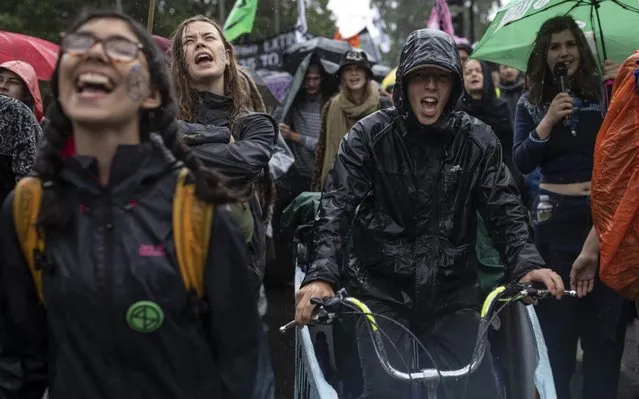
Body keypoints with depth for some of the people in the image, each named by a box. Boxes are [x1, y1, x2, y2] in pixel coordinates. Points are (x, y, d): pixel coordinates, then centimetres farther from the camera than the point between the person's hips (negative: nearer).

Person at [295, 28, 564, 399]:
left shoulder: (478, 139, -1)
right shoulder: (370, 136, -7)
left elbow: (505, 208, -4)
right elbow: (336, 208, -14)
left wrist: (527, 263, -23)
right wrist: (322, 275, -29)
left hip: (453, 294, 2)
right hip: (383, 292, -2)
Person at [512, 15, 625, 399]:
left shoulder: (603, 93, 3)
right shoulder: (531, 104, 5)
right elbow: (521, 163, -5)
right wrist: (547, 122, -16)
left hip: (604, 215, 0)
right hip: (555, 218, 0)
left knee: (605, 317, 3)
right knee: (556, 315, 2)